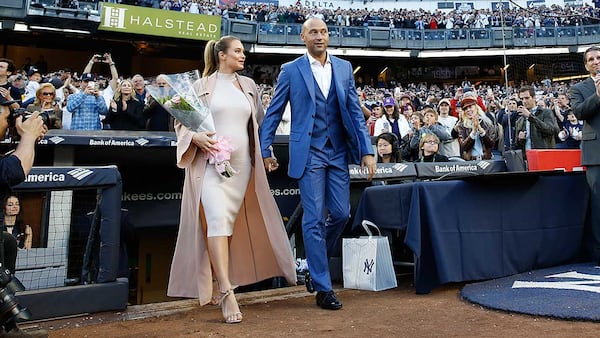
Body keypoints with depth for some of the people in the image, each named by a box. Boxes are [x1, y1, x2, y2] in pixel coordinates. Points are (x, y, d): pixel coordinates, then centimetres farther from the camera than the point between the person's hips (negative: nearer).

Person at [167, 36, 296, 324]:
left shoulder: (248, 86, 15)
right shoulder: (202, 86, 6)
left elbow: (260, 121, 21)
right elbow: (182, 122, 6)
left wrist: (265, 151, 10)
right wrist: (196, 137, -14)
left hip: (241, 163, 4)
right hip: (211, 163, -3)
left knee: (231, 222, 5)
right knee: (217, 219, -17)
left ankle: (220, 283, 20)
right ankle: (226, 293, -19)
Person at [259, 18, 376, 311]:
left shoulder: (344, 68, 9)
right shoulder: (291, 70, 0)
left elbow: (355, 111, 7)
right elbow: (273, 113, 4)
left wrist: (366, 151, 0)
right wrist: (264, 150, 0)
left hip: (338, 152, 4)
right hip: (308, 153, -3)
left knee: (341, 214, 4)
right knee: (314, 219, -3)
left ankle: (316, 263, 30)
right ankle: (322, 287, 6)